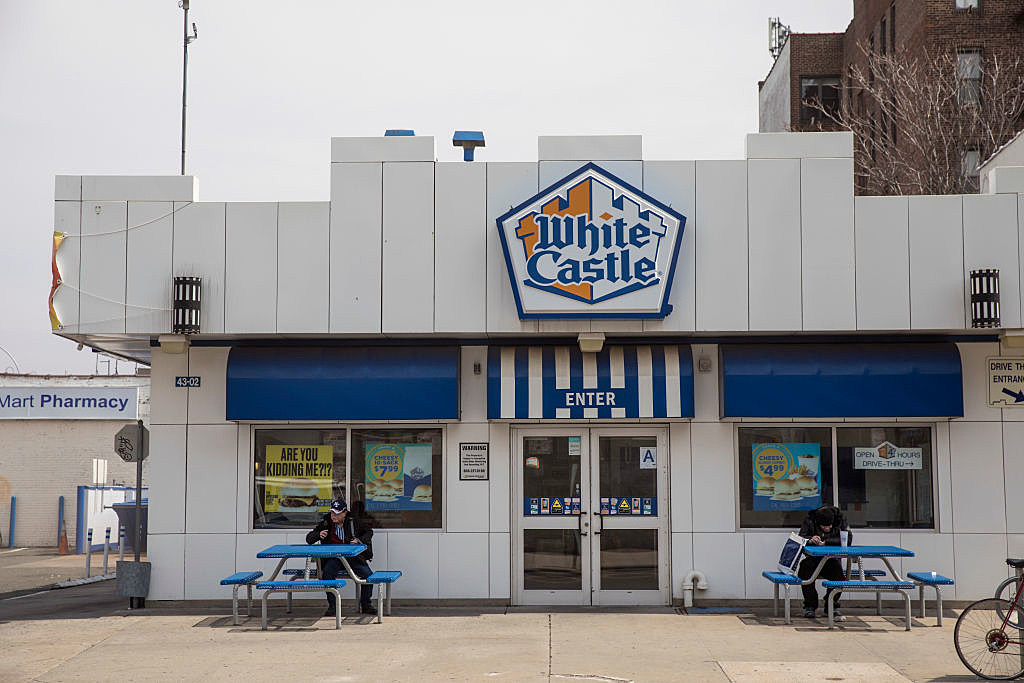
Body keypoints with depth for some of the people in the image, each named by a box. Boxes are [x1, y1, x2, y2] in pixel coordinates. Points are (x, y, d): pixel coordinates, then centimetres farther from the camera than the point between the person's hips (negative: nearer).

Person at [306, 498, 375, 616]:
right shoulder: (325, 522, 3)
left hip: (353, 557, 0)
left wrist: (359, 541, -4)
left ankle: (366, 604, 0)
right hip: (333, 558, 0)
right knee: (327, 572, -31)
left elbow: (369, 532, 15)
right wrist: (318, 535, -16)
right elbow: (309, 538, 6)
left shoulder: (354, 521, 2)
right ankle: (332, 606, -17)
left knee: (368, 574, -21)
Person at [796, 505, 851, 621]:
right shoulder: (809, 520, -8)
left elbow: (847, 540, -18)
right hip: (812, 558, 0)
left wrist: (825, 542, -25)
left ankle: (832, 606, -9)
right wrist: (810, 540, -38)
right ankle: (810, 606, -11)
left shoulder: (840, 520, -7)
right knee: (806, 569, -32)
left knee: (839, 572, -31)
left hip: (831, 559, 0)